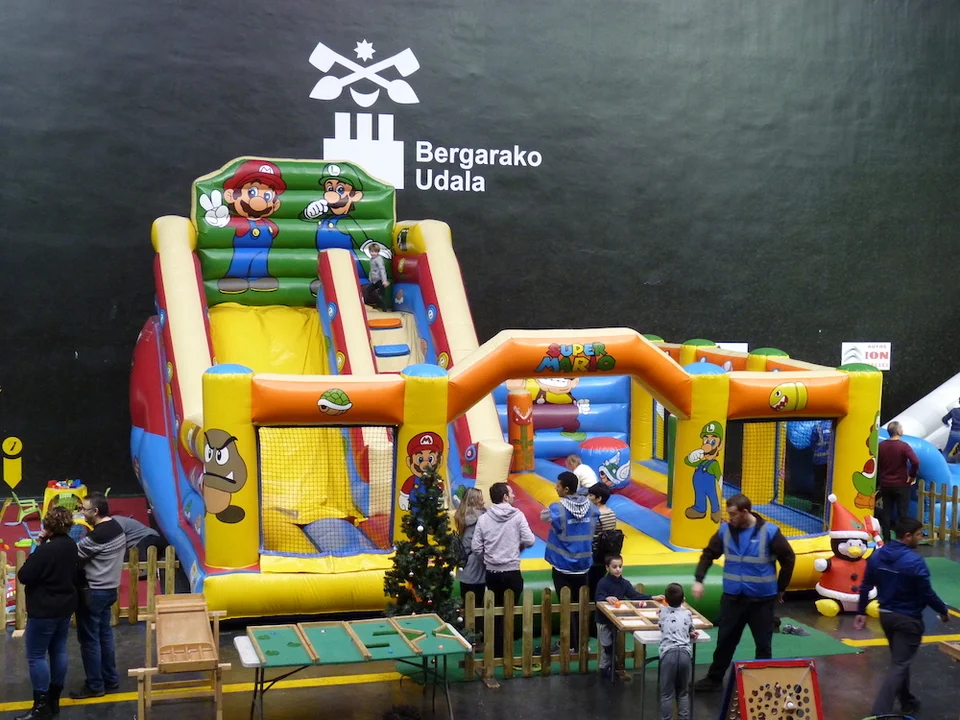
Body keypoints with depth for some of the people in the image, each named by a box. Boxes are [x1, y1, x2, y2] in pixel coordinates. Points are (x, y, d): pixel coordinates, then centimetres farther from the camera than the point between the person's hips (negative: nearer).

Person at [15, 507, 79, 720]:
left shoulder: (45, 550, -24)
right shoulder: (71, 546, 3)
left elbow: (24, 576, -19)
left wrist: (37, 547, -9)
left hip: (44, 610, -9)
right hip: (65, 606, 9)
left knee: (36, 656, -1)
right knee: (59, 651, 14)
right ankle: (54, 699, 21)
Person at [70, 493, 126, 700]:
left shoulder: (98, 535, -24)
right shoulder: (116, 527, 5)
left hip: (93, 592, -9)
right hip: (109, 589, 9)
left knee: (89, 639, 2)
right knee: (104, 635, 18)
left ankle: (95, 686, 10)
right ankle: (110, 679, 26)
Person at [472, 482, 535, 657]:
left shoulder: (484, 518, -2)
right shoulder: (517, 515, -9)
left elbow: (476, 547, -3)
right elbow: (529, 541, -12)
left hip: (491, 572, 3)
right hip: (512, 572, -3)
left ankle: (494, 647, 20)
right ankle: (502, 650, 8)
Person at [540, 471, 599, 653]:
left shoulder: (558, 508, -18)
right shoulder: (590, 506, -2)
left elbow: (544, 516, -2)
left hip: (563, 566, -5)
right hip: (583, 564, 5)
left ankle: (571, 645, 8)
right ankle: (582, 643, 21)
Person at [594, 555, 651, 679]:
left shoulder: (624, 583, -1)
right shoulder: (603, 582, -18)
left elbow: (636, 595, -6)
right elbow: (598, 599, -26)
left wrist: (652, 598, -17)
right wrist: (607, 598, -48)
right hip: (604, 619, -6)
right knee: (607, 645, 0)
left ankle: (613, 666, 33)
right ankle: (604, 668, 16)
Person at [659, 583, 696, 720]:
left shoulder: (662, 611, 16)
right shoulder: (687, 614, 16)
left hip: (669, 653, -1)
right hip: (685, 653, 1)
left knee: (667, 694, 2)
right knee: (683, 692, 14)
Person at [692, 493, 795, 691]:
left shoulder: (769, 532, -12)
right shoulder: (725, 530, -2)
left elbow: (788, 559, -3)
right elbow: (708, 554, 7)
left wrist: (780, 588, 1)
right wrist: (698, 580, -4)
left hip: (761, 599, -3)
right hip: (732, 597, 3)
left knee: (763, 644, 8)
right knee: (725, 640, 10)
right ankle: (714, 679, 23)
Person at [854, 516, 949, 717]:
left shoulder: (878, 555, 0)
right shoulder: (914, 561, -21)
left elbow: (865, 586, 4)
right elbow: (927, 593, -16)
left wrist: (861, 612, 13)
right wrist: (943, 610, 1)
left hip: (886, 615, 7)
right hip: (908, 619, -7)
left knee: (900, 659, 24)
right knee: (898, 665, -3)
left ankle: (907, 702, 38)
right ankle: (879, 713, -10)